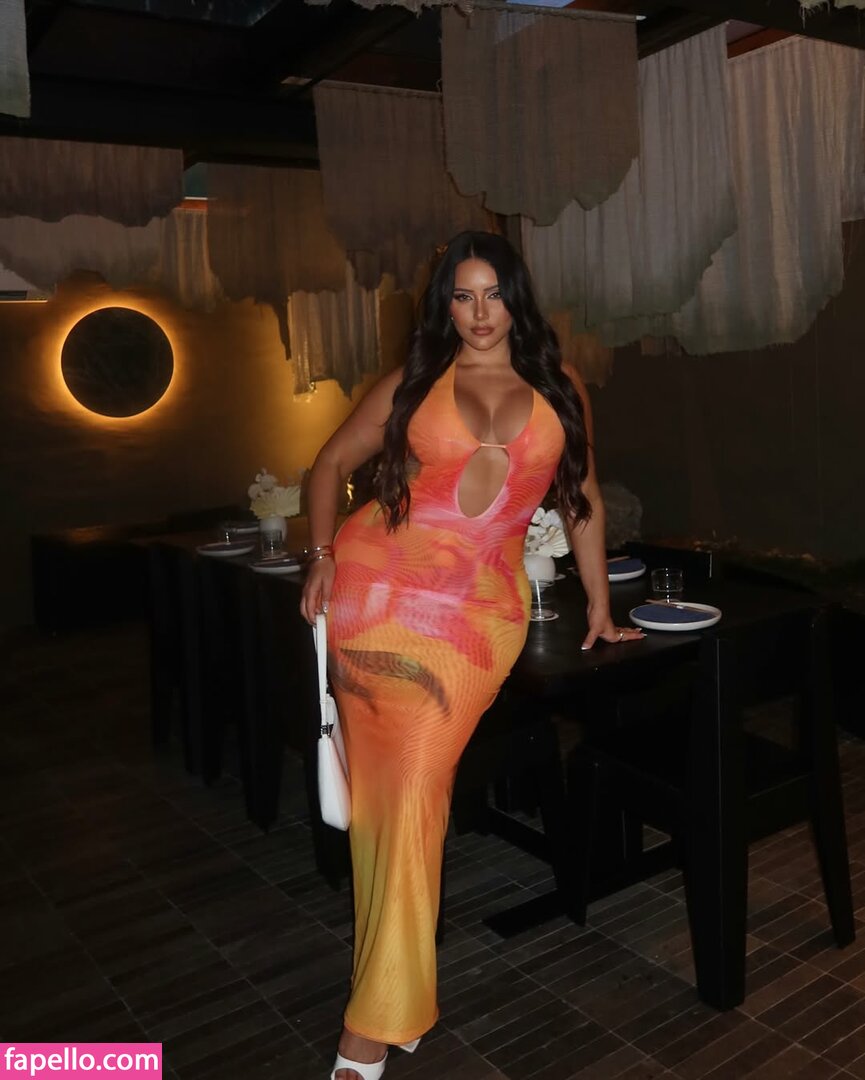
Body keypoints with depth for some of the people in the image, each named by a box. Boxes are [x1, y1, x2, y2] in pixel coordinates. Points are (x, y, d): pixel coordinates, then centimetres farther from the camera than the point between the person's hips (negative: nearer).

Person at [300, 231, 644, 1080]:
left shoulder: (560, 389, 12)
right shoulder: (412, 383, 9)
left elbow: (581, 498, 17)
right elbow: (332, 463, 13)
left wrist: (599, 607, 17)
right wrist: (322, 553, 0)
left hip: (479, 610, -1)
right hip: (378, 588, 1)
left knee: (418, 789, -8)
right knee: (379, 785, 3)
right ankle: (388, 995, 23)